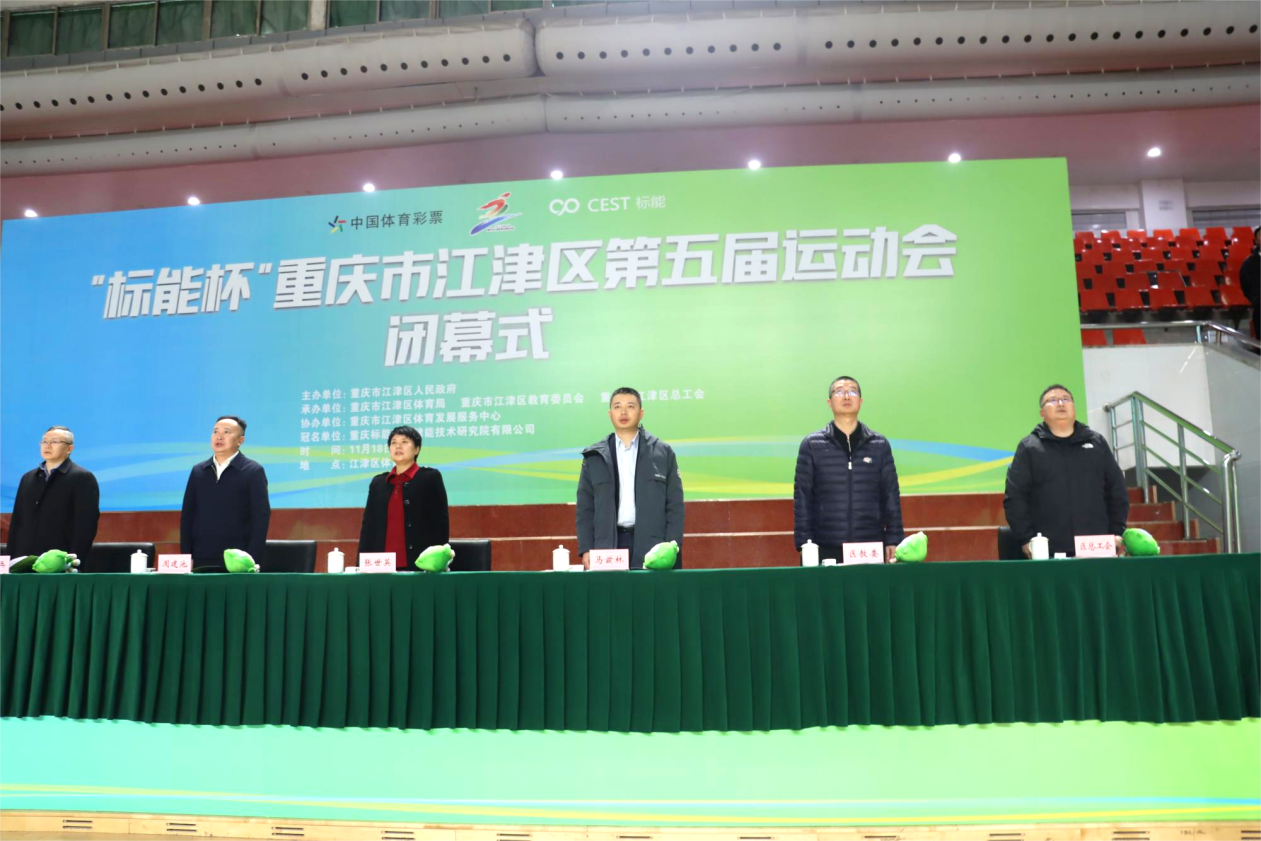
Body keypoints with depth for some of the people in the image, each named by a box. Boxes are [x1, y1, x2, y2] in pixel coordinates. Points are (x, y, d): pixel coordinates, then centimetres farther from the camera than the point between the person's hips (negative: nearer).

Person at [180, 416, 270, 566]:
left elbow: (261, 517, -6)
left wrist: (252, 560, -13)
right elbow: (187, 515, 11)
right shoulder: (198, 471, 12)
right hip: (202, 559, 4)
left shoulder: (253, 471, -2)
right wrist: (186, 556, 3)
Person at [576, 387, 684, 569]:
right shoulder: (594, 456, 9)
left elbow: (675, 505, 4)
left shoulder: (663, 452, 6)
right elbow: (585, 508, 8)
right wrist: (586, 549, -1)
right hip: (607, 546, 1)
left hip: (651, 545, -1)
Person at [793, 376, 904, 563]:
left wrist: (893, 541, 1)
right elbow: (802, 497, 2)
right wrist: (804, 544, -4)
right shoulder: (811, 445, 3)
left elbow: (890, 495, 8)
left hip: (871, 548, 1)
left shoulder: (880, 444, 7)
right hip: (825, 548, -1)